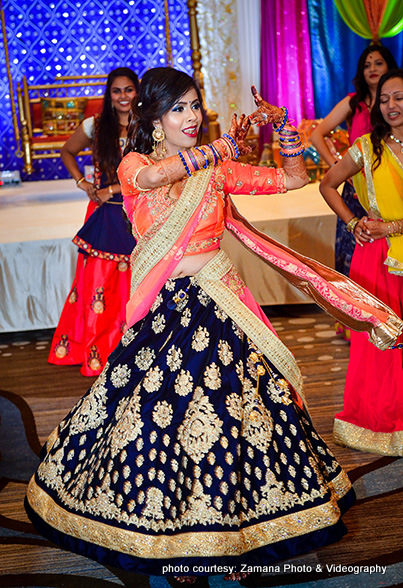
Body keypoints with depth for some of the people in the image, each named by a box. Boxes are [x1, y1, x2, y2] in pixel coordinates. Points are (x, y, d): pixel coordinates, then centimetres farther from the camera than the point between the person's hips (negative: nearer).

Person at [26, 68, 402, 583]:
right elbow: (151, 178, -25)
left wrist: (282, 128, -1)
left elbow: (294, 178, 10)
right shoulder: (134, 164, 2)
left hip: (218, 306, 2)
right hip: (163, 310, -1)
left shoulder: (218, 170, 6)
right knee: (157, 414, 2)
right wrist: (221, 147, -21)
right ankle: (170, 538, 23)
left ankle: (229, 526, 23)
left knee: (233, 411, 2)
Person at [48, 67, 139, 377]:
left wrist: (111, 190, -11)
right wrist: (83, 183, 9)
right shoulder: (96, 126, 5)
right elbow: (67, 152, 22)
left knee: (132, 282, -1)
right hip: (104, 213, 1)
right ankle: (93, 350, 12)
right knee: (98, 279, 0)